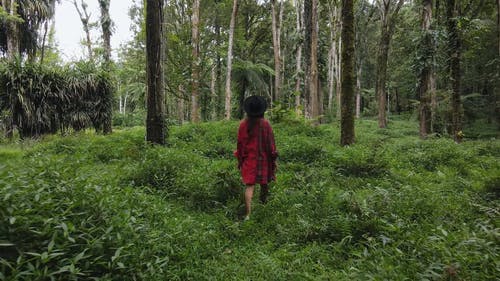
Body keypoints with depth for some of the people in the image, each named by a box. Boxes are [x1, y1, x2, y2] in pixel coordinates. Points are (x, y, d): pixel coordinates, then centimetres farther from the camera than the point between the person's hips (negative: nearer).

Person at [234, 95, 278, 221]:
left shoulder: (243, 125, -4)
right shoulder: (266, 124, -9)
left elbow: (240, 143, 0)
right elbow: (271, 143, -6)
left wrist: (240, 160, 10)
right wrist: (273, 159, 3)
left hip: (248, 159, 1)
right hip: (263, 159, 0)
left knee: (249, 185, -1)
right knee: (264, 182, 19)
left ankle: (248, 214, -7)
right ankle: (264, 201, 39)